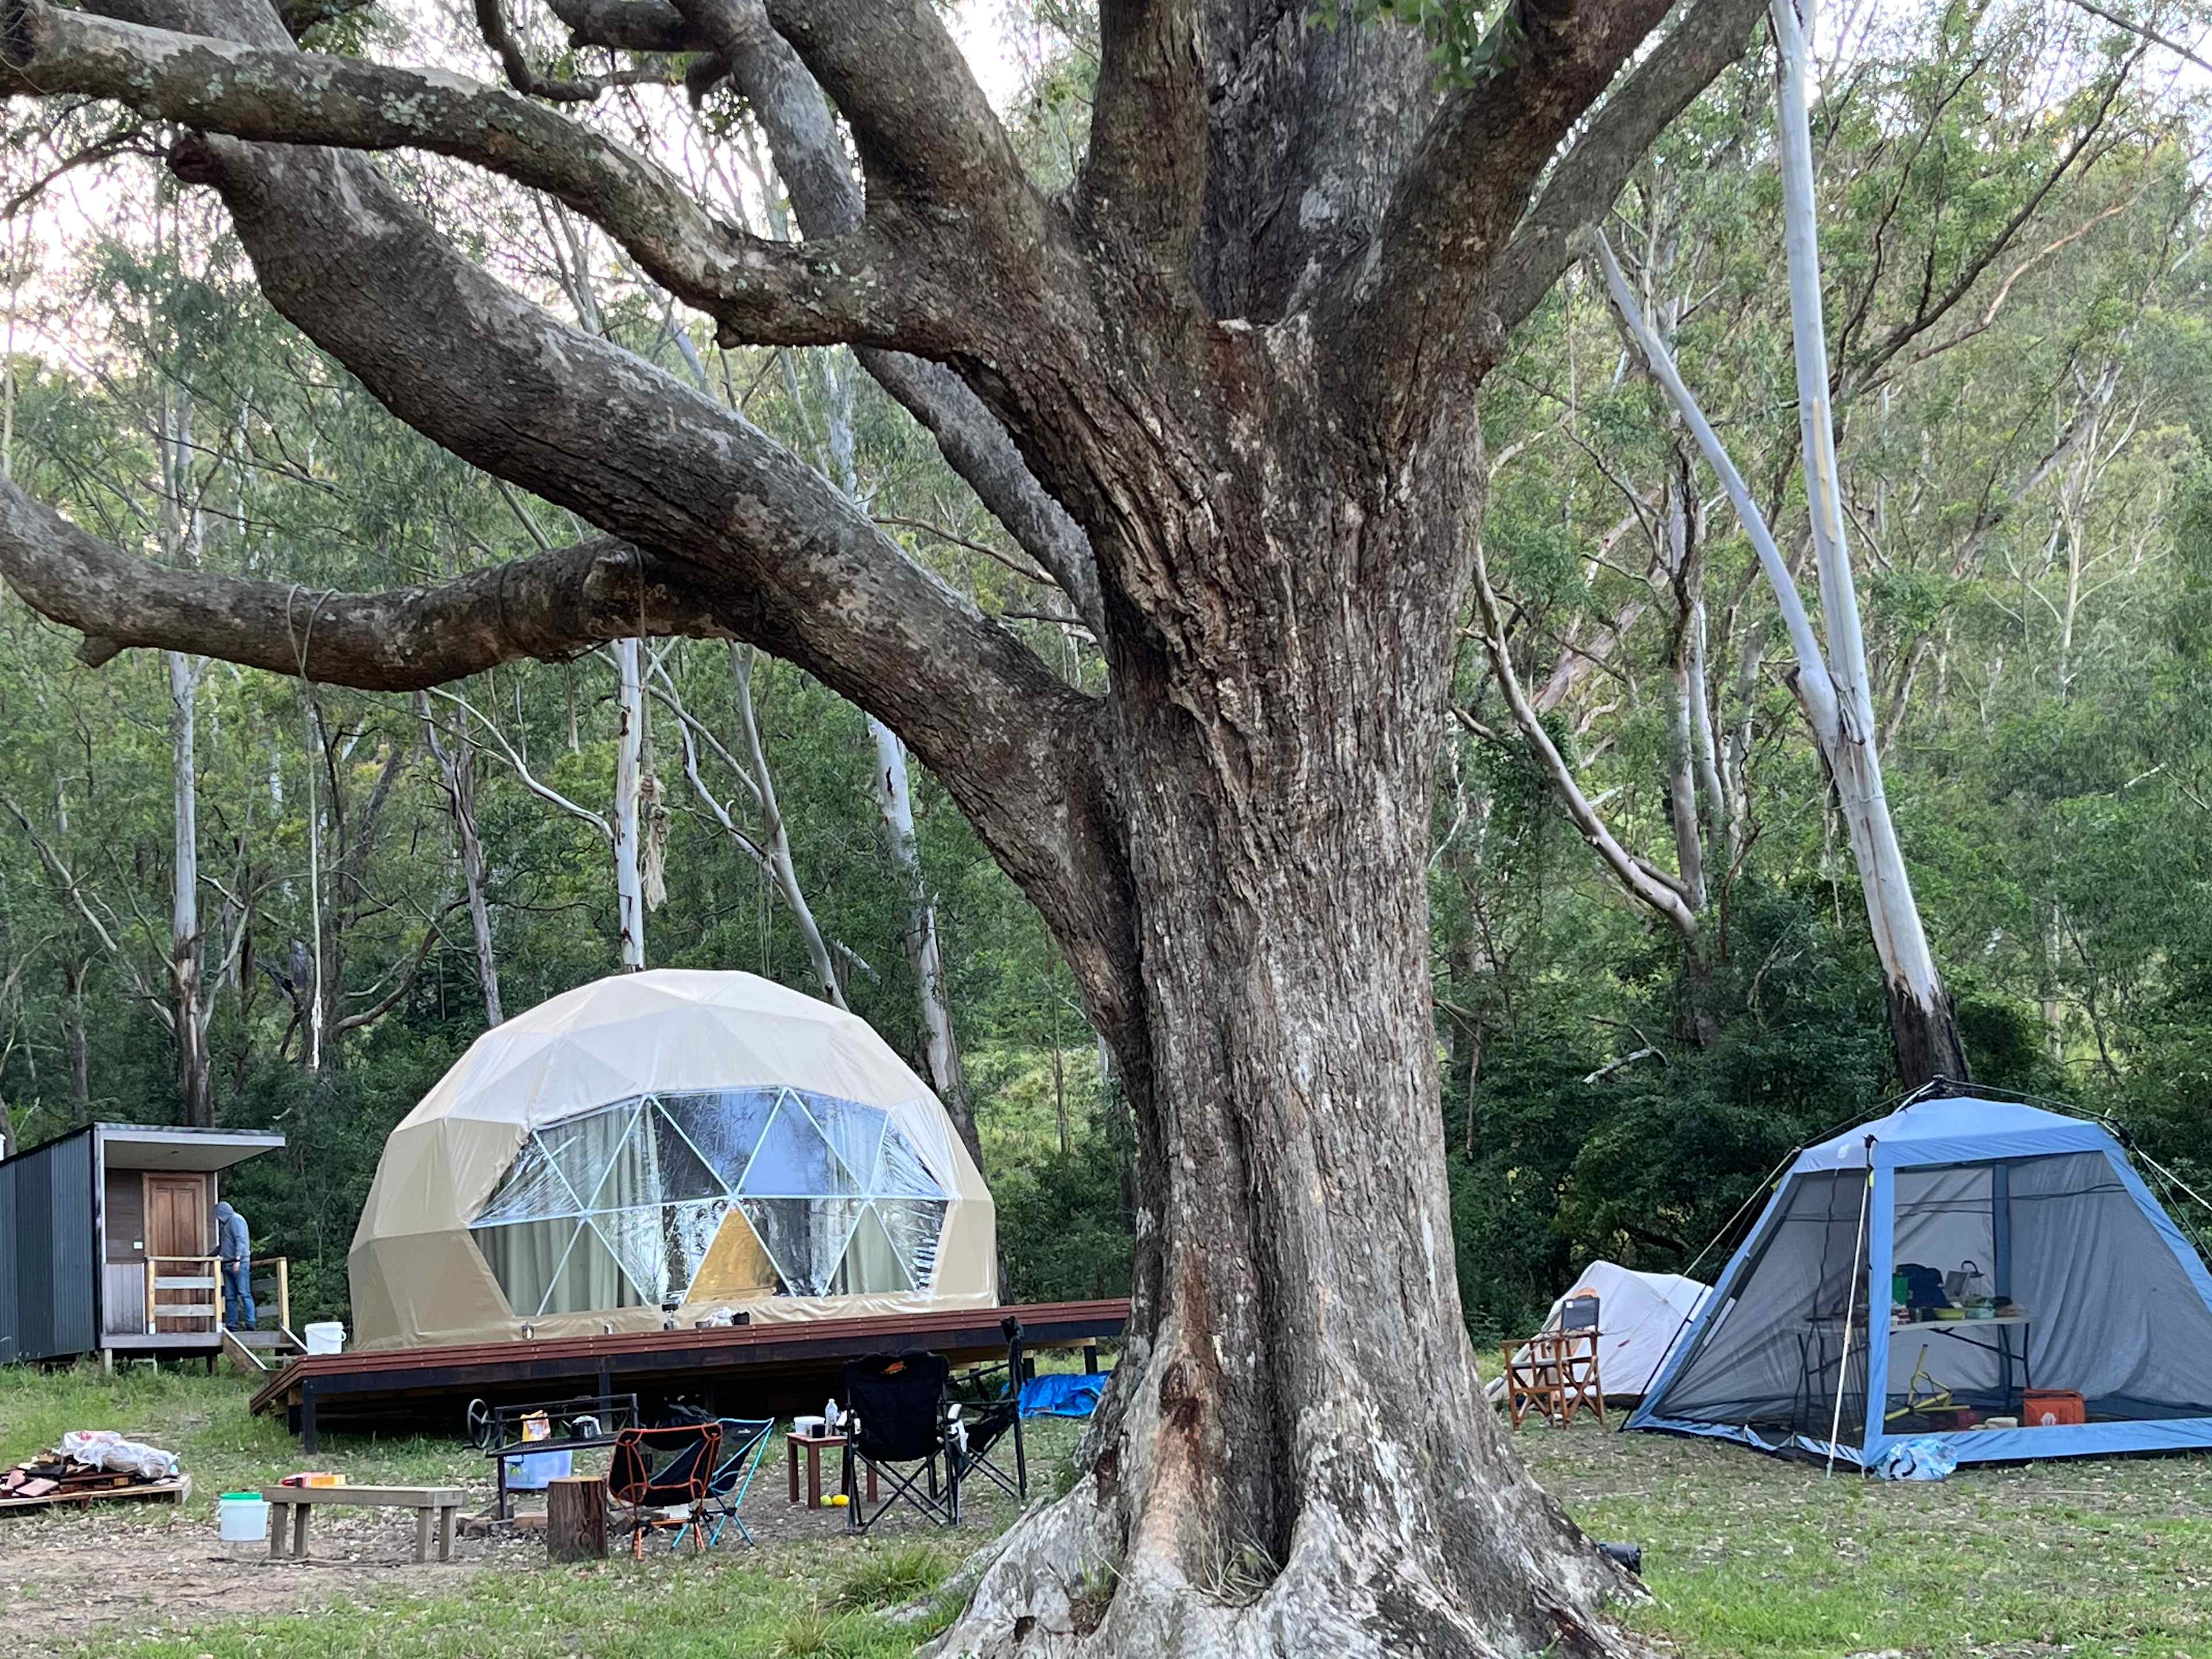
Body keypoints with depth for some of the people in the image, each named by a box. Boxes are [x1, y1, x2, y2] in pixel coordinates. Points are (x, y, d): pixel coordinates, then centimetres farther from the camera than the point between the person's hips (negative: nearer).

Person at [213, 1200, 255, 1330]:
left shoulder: (236, 1220, -4)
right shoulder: (226, 1223, 25)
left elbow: (241, 1240, -15)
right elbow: (222, 1246, 34)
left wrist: (238, 1259, -22)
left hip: (239, 1264, -9)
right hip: (228, 1264, 9)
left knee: (244, 1294, -11)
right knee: (230, 1296, 5)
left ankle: (250, 1324, -14)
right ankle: (231, 1325, 5)